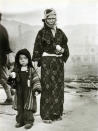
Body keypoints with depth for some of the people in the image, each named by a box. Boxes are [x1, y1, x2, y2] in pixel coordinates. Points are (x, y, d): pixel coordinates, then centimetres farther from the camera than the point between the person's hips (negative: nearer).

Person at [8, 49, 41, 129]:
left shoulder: (31, 70, -4)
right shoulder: (16, 70, 6)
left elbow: (36, 80, -4)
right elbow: (11, 80, 10)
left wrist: (37, 89, -12)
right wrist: (12, 77, -13)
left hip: (29, 92, -4)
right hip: (19, 92, 4)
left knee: (28, 108, 0)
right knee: (20, 107, 11)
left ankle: (29, 121, 10)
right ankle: (20, 121, 22)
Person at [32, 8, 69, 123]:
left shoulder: (60, 32, 12)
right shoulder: (42, 33, 0)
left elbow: (65, 47, 16)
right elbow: (37, 49, -3)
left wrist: (62, 50, -5)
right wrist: (36, 62, -11)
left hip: (59, 62, 5)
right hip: (46, 62, -4)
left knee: (59, 87, 6)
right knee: (47, 87, -7)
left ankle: (57, 112, 17)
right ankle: (46, 115, 1)